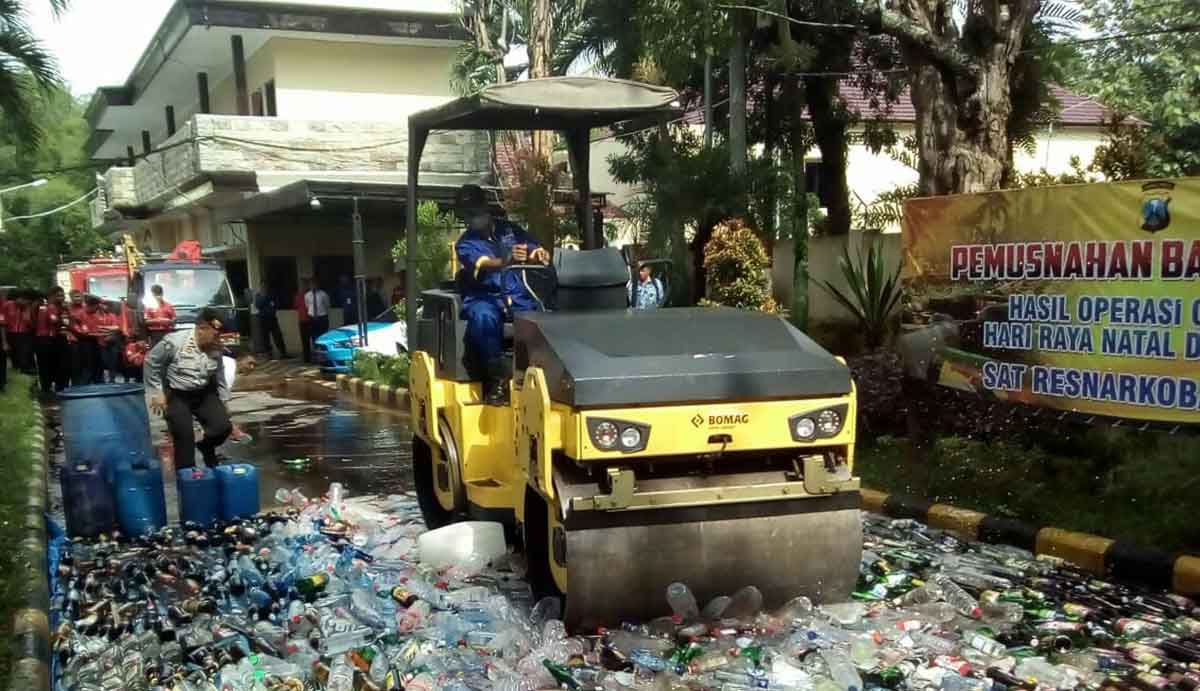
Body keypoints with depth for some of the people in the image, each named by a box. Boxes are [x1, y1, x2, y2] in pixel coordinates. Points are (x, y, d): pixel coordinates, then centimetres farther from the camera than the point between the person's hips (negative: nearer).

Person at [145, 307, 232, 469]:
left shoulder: (215, 349, -6)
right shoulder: (174, 341, -22)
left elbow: (220, 378, 9)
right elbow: (150, 363, -10)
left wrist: (223, 404, 12)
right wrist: (157, 392, -11)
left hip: (204, 394, 4)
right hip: (176, 395, -4)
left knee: (223, 427, -11)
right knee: (184, 434, -18)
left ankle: (205, 446, 22)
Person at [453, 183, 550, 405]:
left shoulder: (509, 229, 14)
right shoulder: (465, 244, 4)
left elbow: (540, 254, 4)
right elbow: (485, 265, -18)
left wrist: (541, 254, -23)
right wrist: (507, 260, -41)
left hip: (519, 297, 2)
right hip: (486, 299, -2)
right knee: (484, 316, -38)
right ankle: (497, 378, -30)